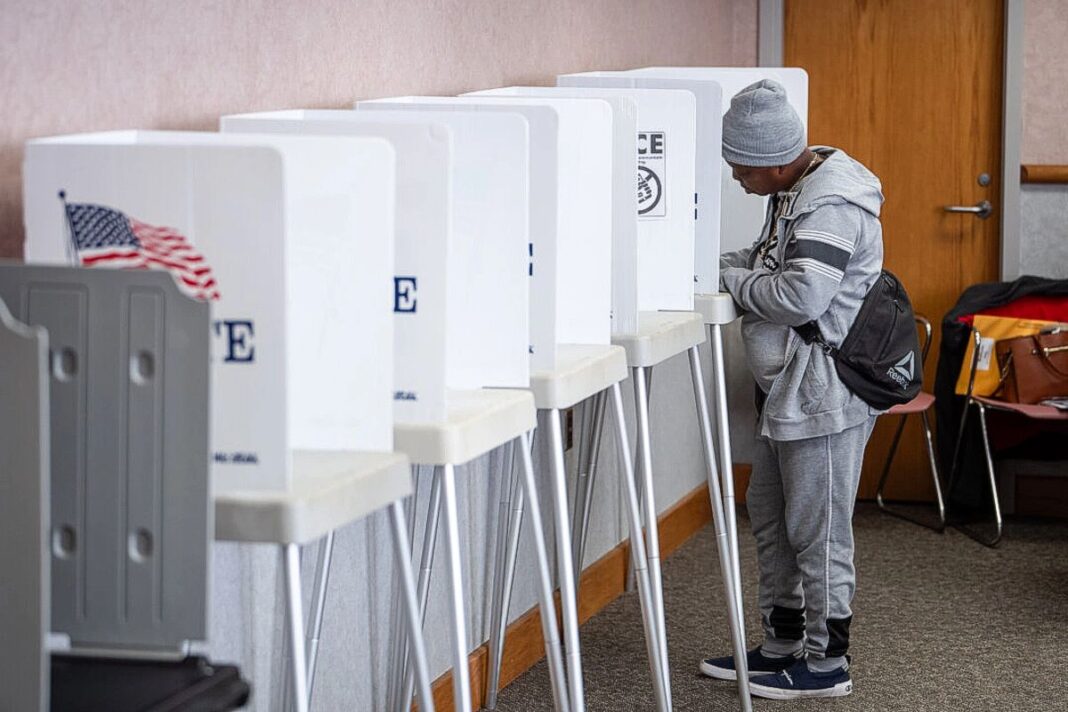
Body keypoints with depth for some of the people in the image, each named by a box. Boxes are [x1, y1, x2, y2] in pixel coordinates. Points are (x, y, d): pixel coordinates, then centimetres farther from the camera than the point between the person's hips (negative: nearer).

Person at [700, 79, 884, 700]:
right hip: (790, 390, 11)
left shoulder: (832, 205, -22)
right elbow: (770, 260, 22)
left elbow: (801, 295, -29)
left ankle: (827, 663, 12)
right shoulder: (795, 190, 10)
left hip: (825, 393, -11)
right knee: (770, 515, 18)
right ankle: (783, 644, 31)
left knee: (817, 530, -1)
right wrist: (721, 266, 4)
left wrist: (731, 281, -14)